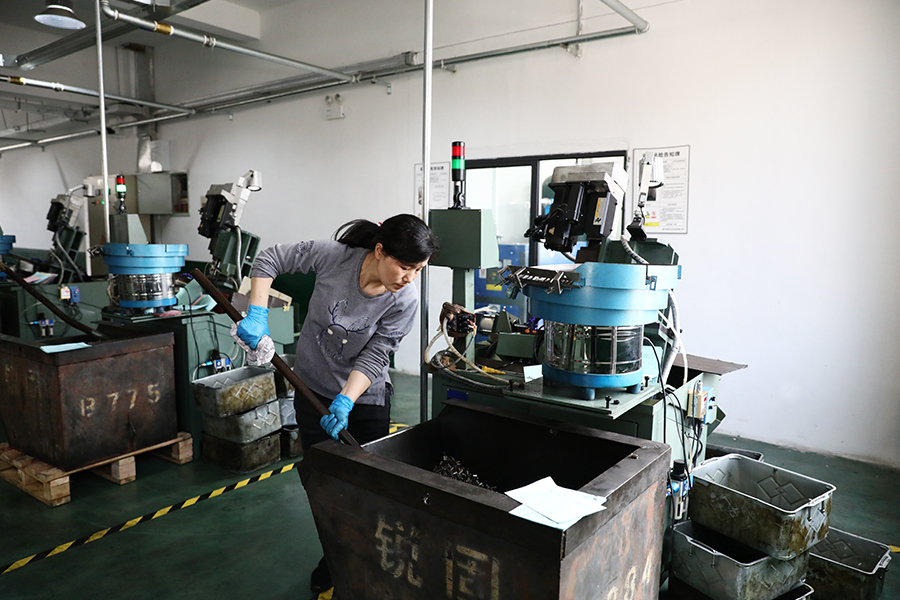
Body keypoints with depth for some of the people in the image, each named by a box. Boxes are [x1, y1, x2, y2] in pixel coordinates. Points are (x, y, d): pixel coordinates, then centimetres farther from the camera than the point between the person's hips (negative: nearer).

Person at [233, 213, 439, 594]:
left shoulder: (405, 301, -21)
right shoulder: (334, 255, -21)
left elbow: (373, 359, -19)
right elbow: (270, 259, -9)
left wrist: (345, 403, -31)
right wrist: (257, 314, -18)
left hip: (365, 399, -1)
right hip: (313, 390, 1)